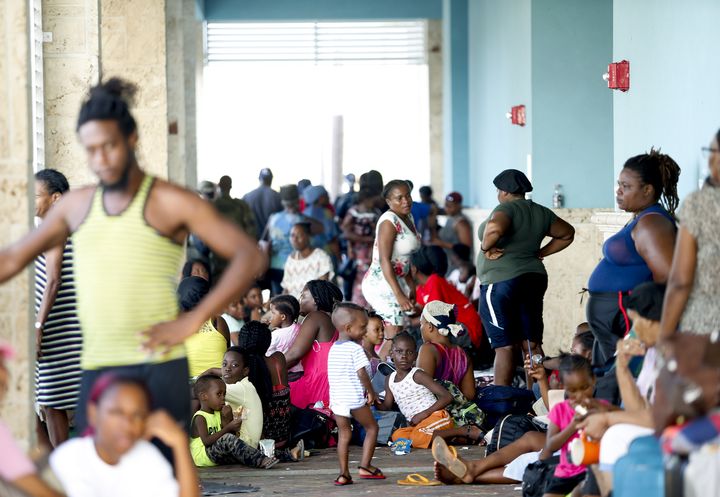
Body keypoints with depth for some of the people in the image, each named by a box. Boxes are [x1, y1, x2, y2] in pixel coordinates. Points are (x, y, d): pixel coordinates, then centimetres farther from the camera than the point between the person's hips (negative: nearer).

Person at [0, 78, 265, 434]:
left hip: (158, 368, -5)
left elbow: (250, 256, -9)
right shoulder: (76, 205, 15)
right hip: (96, 370, 5)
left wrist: (193, 321, -16)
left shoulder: (171, 203, -1)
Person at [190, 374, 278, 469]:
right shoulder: (200, 418, -10)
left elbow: (233, 434, 10)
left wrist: (229, 419, -6)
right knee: (227, 439, -28)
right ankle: (261, 461, -37)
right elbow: (206, 441, -24)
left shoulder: (219, 414, 16)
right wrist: (228, 428, -25)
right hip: (202, 457, -9)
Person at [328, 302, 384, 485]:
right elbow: (362, 373, -17)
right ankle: (365, 466, 0)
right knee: (372, 428, 8)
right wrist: (371, 392, -4)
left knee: (344, 433, 11)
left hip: (336, 399, 7)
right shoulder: (355, 349, -11)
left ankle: (343, 474, 6)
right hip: (354, 398, -7)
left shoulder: (333, 349, 14)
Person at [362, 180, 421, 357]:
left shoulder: (408, 218, 12)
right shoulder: (389, 221, -16)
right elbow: (385, 261, -23)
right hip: (382, 283, -9)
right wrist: (399, 295, -28)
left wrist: (411, 286, 18)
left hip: (397, 281, 9)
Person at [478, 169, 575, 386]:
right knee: (533, 344, 8)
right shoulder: (541, 213, 9)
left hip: (500, 282, -7)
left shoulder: (507, 209, -13)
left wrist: (486, 248, -16)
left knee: (503, 346, -6)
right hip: (534, 277, 7)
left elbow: (494, 228, -34)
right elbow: (567, 234, 19)